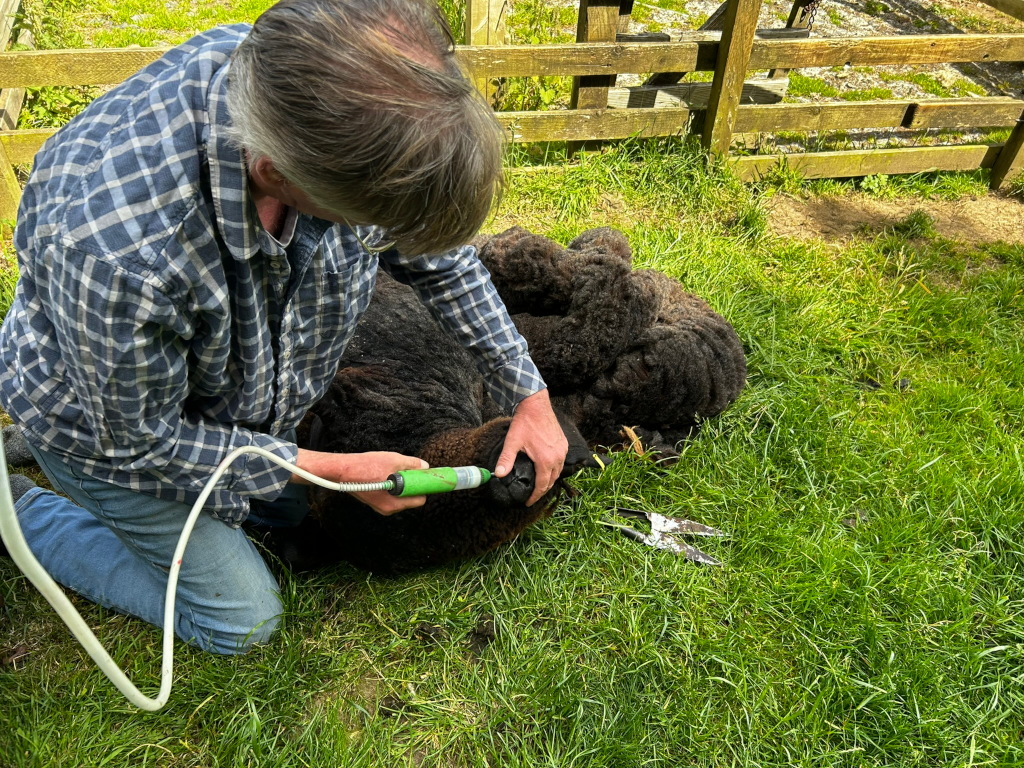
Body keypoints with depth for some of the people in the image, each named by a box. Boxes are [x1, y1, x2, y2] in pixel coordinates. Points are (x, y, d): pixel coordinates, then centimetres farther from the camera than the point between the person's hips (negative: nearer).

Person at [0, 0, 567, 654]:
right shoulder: (116, 248, -46)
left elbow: (435, 250, -10)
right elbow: (139, 443, -26)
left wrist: (530, 394, -8)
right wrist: (332, 469, -22)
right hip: (111, 416, -5)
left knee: (299, 511, 25)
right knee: (242, 621, 5)